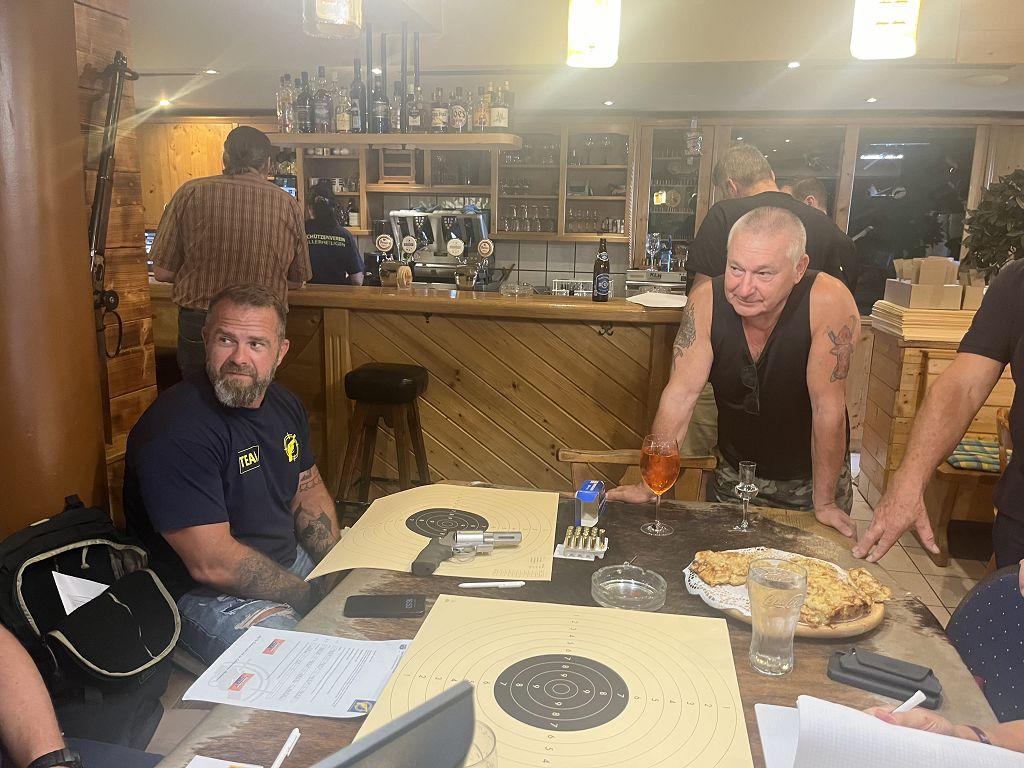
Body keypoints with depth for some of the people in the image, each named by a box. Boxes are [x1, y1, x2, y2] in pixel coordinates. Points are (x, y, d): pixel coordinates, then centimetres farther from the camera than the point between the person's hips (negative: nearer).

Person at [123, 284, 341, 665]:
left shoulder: (284, 404, 3)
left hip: (289, 559, 9)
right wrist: (313, 596, -19)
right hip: (203, 592, -8)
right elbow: (212, 563, -27)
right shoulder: (175, 432, -25)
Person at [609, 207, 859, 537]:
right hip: (734, 473, 2)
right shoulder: (706, 301, -21)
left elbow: (828, 408, -25)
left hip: (811, 477, -2)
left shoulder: (829, 302, -28)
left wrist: (824, 503, -19)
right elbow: (682, 393, -20)